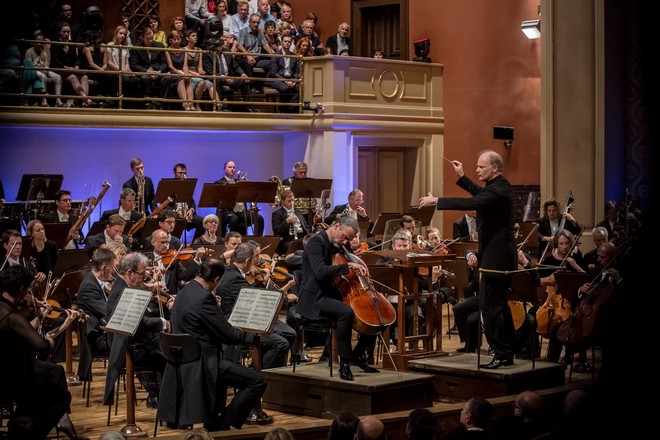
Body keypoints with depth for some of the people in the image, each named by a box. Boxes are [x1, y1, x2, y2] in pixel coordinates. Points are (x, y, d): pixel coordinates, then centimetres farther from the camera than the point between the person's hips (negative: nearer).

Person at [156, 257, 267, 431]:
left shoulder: (186, 292, 10)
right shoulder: (204, 298, -21)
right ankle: (223, 424, -2)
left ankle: (214, 421, 37)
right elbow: (228, 335, -16)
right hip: (201, 363, -11)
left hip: (185, 361, 11)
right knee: (257, 381, -11)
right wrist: (246, 333, 3)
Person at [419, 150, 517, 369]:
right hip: (501, 257, 11)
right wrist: (461, 177, 25)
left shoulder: (498, 190, -20)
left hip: (496, 258, -11)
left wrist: (436, 200, -31)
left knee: (490, 306, -8)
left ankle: (501, 354, -4)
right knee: (499, 304, 16)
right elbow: (479, 194, 32)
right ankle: (507, 352, 23)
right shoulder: (499, 186, 12)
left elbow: (471, 203, -33)